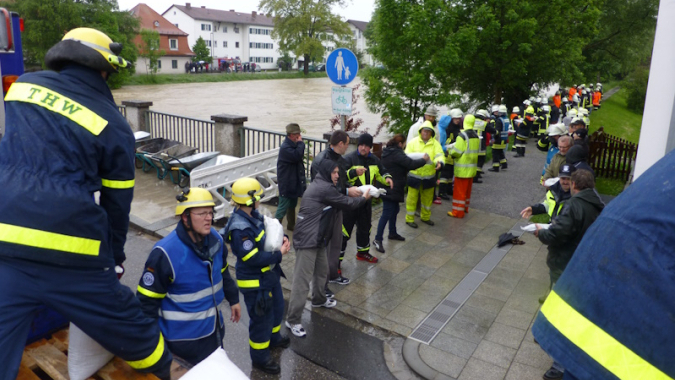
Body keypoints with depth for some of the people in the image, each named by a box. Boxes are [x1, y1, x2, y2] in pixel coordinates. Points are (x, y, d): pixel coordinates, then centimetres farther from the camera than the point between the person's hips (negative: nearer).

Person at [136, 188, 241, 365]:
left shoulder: (214, 239, -7)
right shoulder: (166, 253, -26)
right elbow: (147, 300, -19)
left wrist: (233, 299, 18)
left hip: (214, 327, 7)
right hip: (184, 337, -7)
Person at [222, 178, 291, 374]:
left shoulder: (252, 215, -2)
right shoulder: (240, 228, -31)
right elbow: (253, 258, -30)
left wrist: (282, 238, -7)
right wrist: (279, 254, -21)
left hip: (269, 274, 9)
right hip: (255, 283, -9)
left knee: (277, 308, 28)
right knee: (261, 318, 9)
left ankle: (273, 337, 55)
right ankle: (260, 357, 31)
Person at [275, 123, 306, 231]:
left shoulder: (293, 145, 10)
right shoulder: (285, 147, -22)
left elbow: (299, 156, 19)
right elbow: (297, 156, -34)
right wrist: (300, 143, -24)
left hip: (294, 182, 10)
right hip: (286, 184, -10)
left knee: (292, 204, 21)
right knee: (283, 207, -5)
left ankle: (291, 225, 36)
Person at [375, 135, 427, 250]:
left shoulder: (389, 152, 11)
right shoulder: (396, 154, -20)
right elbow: (411, 164, -24)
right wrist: (424, 160, -10)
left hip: (392, 188, 10)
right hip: (392, 189, -10)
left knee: (394, 210, 21)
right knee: (387, 213, -8)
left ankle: (392, 233, 35)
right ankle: (378, 239, -5)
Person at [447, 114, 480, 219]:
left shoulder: (462, 135, -17)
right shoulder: (476, 136, 7)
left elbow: (457, 152, -18)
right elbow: (475, 150, 14)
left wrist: (451, 152, 1)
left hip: (463, 168, -7)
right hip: (472, 167, 7)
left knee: (459, 190, -1)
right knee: (467, 189, 18)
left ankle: (458, 212, 3)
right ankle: (465, 208, 29)